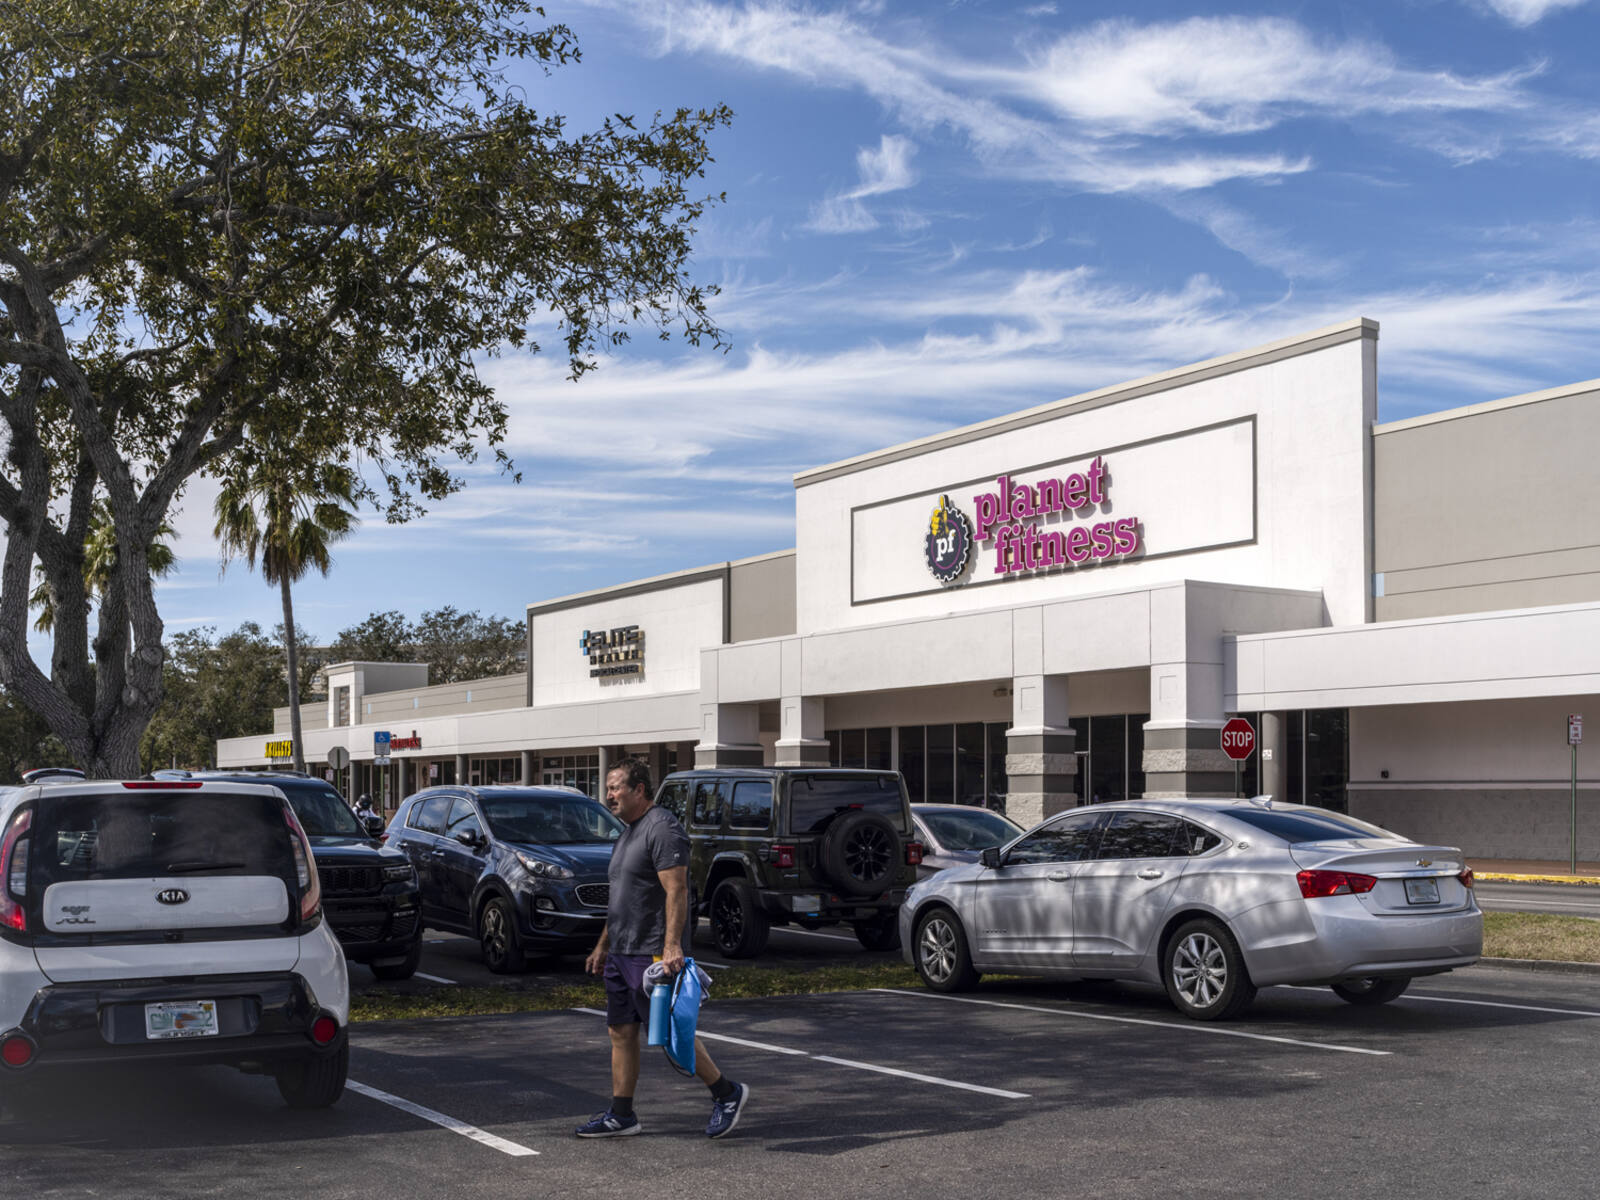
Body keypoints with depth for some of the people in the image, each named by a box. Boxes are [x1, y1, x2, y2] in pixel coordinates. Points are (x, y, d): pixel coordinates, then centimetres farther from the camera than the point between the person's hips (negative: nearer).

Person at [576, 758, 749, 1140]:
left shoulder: (662, 828, -14)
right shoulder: (627, 832, 17)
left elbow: (677, 890, -22)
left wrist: (672, 944, -30)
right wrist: (603, 945, 25)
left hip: (651, 954, -10)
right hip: (621, 953, 10)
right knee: (620, 1032, 9)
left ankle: (727, 1094, 8)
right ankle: (621, 1116, 15)